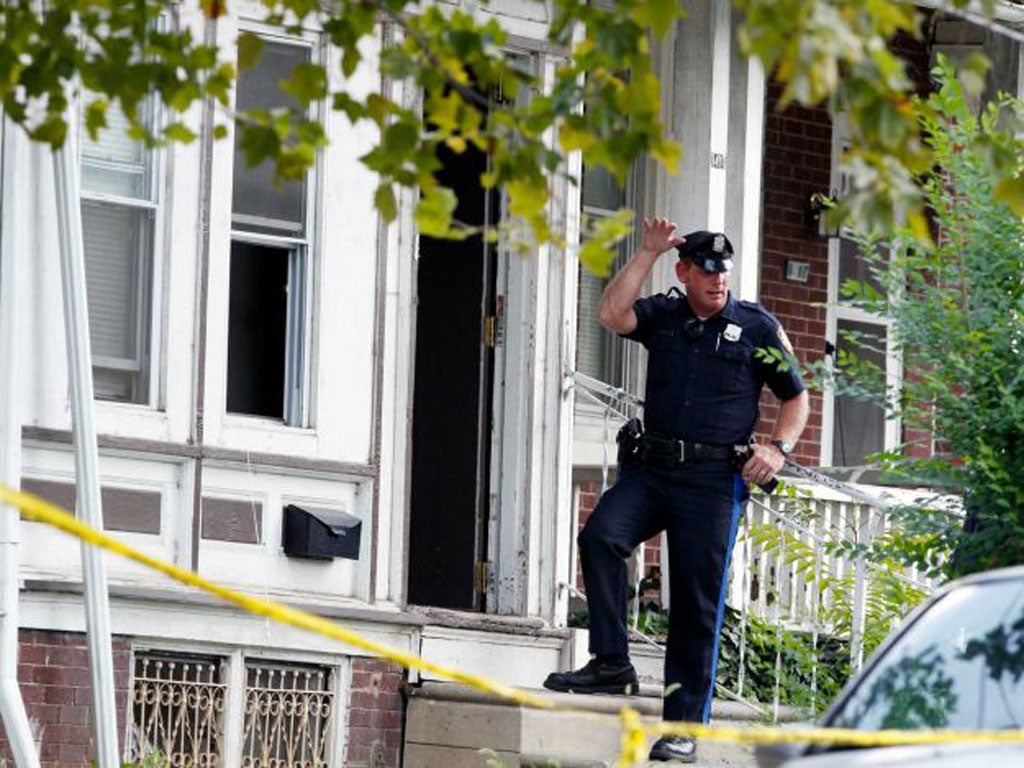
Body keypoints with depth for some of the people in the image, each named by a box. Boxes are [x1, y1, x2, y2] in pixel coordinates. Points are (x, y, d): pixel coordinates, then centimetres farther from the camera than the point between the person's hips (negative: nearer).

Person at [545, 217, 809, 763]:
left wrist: (778, 448, -4)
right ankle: (611, 664, -19)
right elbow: (611, 314, -9)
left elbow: (796, 397, 12)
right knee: (600, 536, -25)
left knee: (697, 600, -3)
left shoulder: (757, 326, 6)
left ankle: (684, 724, 0)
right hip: (652, 467, 2)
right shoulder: (662, 316, 11)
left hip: (715, 477, -2)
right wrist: (649, 252, -6)